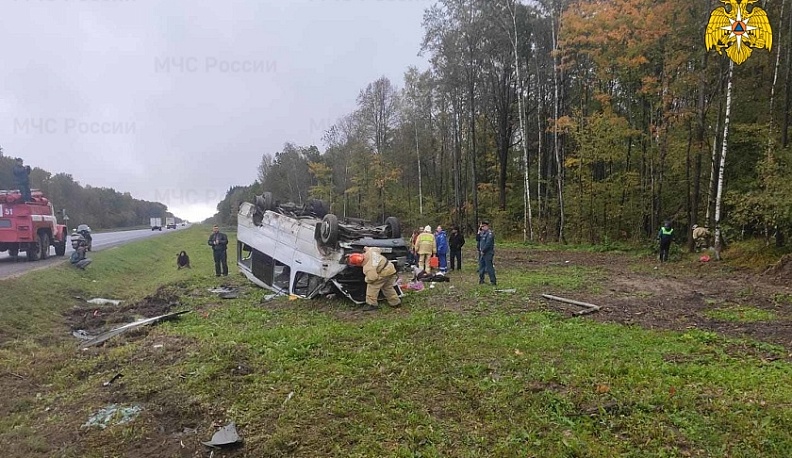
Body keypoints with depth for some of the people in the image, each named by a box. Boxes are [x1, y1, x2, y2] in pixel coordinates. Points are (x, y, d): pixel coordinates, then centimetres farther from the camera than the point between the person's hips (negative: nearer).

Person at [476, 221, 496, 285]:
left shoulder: (489, 233, -13)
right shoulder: (482, 233, 15)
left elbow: (488, 244, -20)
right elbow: (477, 239, 15)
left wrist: (483, 251, -16)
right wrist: (479, 232, 4)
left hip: (488, 253, -9)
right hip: (482, 253, 9)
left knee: (489, 267, -8)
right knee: (481, 266, 14)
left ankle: (493, 281, -4)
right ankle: (481, 280, 24)